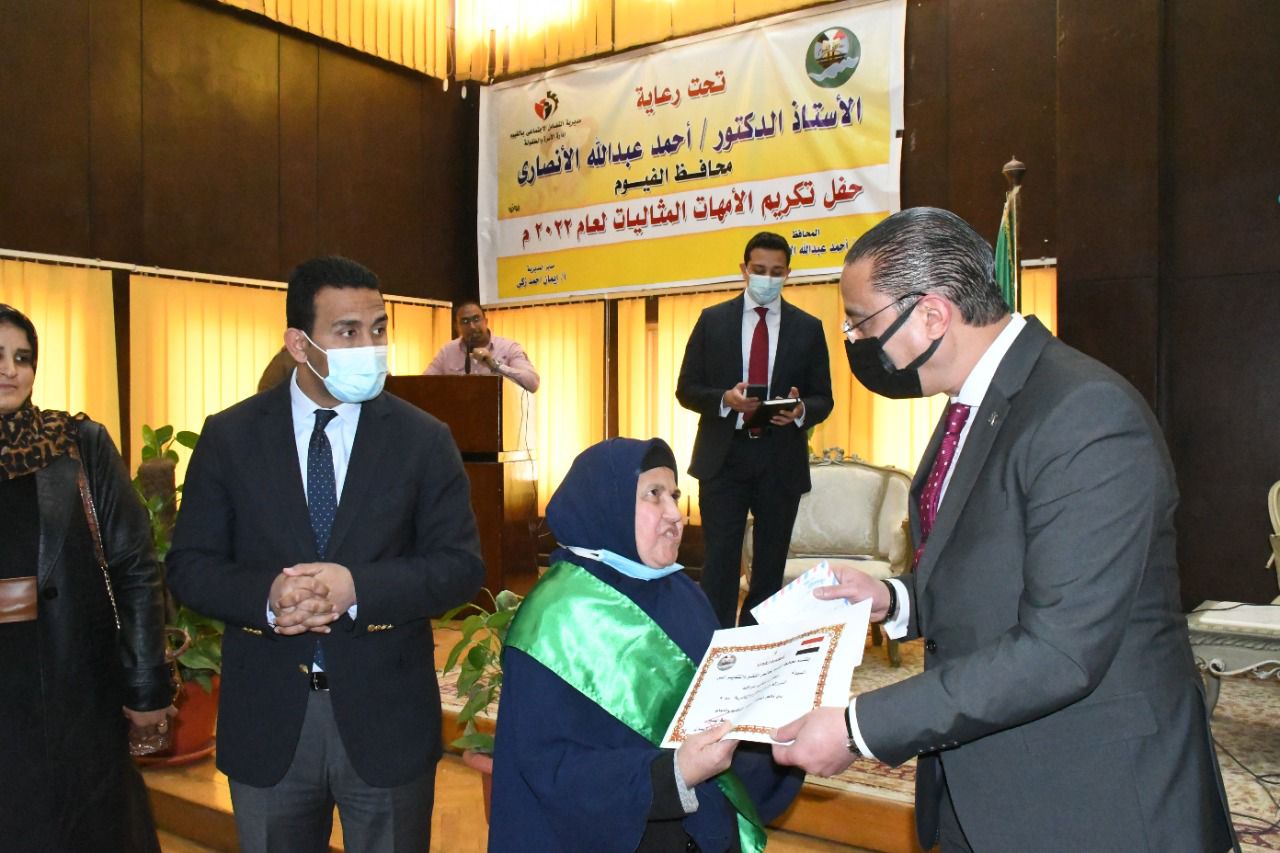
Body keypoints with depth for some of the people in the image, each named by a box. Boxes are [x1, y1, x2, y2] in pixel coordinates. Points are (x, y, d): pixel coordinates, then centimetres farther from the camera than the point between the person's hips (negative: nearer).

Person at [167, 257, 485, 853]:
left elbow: (461, 566, -6)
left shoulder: (424, 440, -3)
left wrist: (357, 587, -22)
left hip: (386, 717, 0)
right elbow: (189, 565, 0)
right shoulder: (229, 436, -1)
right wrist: (266, 596, -21)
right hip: (266, 717, 1)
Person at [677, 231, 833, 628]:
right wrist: (725, 399, -16)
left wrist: (801, 410, -15)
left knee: (770, 564, 9)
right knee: (720, 560, -2)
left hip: (781, 460, 1)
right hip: (723, 456, -1)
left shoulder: (808, 328, 6)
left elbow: (823, 398, 8)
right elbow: (686, 388, 4)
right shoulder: (713, 320, 5)